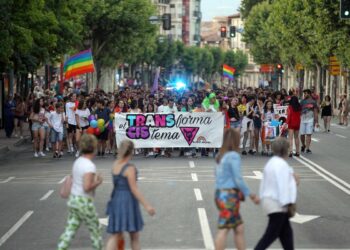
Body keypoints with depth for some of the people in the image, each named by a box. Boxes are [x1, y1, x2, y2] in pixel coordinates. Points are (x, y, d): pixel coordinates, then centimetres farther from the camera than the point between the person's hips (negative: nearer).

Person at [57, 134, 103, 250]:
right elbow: (87, 187, -26)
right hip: (84, 201, -8)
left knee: (70, 230, 8)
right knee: (95, 229, 11)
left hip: (73, 199, 8)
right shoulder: (90, 166, -20)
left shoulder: (78, 161, 6)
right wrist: (98, 182, -9)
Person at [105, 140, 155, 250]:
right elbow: (134, 189, -20)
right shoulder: (130, 168, -18)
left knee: (115, 236, 6)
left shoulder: (115, 164, 4)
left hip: (116, 200, 7)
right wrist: (147, 206, -19)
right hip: (128, 202, -7)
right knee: (135, 236, 10)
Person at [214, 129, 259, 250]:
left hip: (220, 194, 9)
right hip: (229, 196, -9)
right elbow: (238, 179, -15)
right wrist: (250, 194, -7)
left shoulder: (220, 156, 13)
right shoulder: (234, 156, -12)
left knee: (239, 228, 13)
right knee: (224, 230, -7)